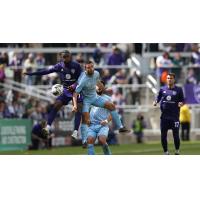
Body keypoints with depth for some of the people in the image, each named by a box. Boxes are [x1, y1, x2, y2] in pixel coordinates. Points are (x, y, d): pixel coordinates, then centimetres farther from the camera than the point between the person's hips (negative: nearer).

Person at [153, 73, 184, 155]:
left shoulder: (178, 90, 2)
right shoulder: (162, 89, 7)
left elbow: (182, 100, 4)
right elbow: (158, 97, 15)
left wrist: (181, 103, -17)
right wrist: (156, 102, -5)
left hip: (175, 116, -2)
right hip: (164, 116, 2)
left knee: (176, 135, -2)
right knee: (163, 135, 3)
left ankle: (177, 151, 18)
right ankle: (165, 152, 16)